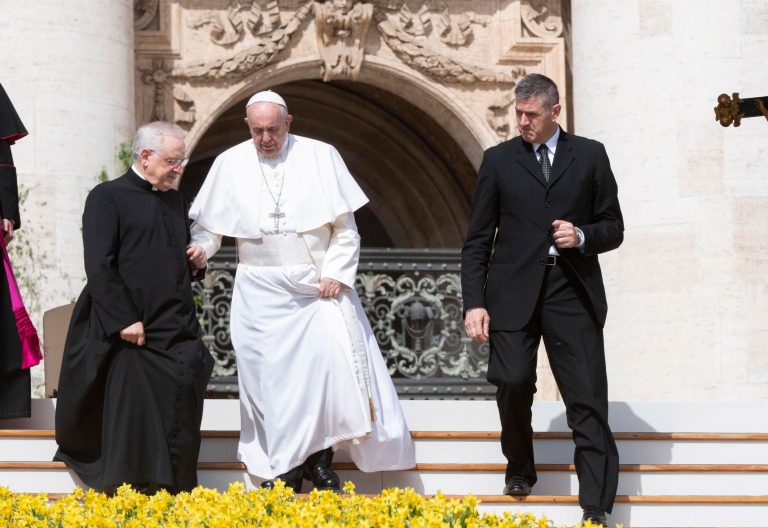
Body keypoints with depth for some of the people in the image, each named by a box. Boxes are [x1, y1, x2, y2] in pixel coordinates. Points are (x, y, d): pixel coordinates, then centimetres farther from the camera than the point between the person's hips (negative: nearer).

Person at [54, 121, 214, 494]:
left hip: (177, 335, 6)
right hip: (130, 333, -6)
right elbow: (98, 267, -11)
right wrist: (124, 320, -17)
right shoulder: (108, 197, -4)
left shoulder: (176, 201, 17)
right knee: (131, 416, -4)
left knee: (178, 419, 1)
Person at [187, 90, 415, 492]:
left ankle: (320, 456, 2)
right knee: (271, 373, -1)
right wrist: (200, 248, -12)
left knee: (330, 361, -11)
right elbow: (207, 222, 8)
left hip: (320, 286, -1)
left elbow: (345, 227, 0)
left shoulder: (321, 157, -1)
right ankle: (284, 465, 7)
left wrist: (335, 273, -9)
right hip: (262, 291, 1)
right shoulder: (229, 164, 3)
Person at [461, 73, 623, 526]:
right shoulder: (499, 160, 9)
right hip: (514, 292, 1)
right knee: (513, 383, -10)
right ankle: (520, 468, 19)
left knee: (588, 404, -6)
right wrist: (474, 302, 0)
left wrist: (582, 237, -10)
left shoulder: (590, 155, 9)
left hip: (573, 293, 0)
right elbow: (478, 239, 8)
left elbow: (614, 229, 12)